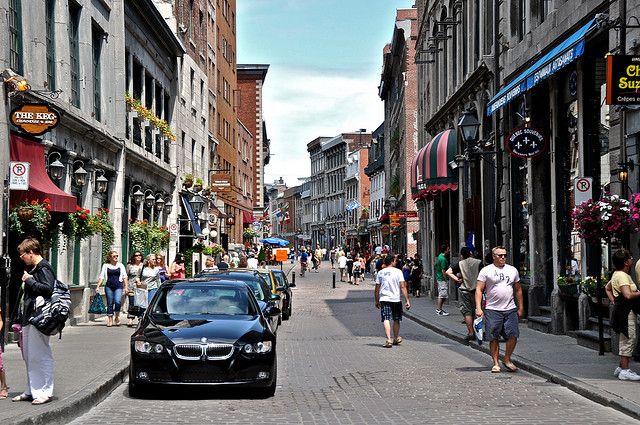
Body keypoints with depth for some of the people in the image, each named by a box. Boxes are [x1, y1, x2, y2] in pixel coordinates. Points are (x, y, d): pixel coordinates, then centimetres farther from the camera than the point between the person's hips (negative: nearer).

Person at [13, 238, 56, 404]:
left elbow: (48, 288, -24)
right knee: (29, 356, 13)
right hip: (29, 318, 10)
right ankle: (31, 391, 21)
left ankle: (45, 392, 0)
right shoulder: (32, 268, 17)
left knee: (40, 355, -6)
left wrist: (29, 280, -17)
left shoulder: (44, 268, -12)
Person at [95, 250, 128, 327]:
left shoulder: (120, 265, 10)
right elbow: (101, 277, 7)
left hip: (118, 286, -1)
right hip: (109, 286, 1)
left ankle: (117, 316, 5)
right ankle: (110, 320, 11)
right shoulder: (105, 266, 8)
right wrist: (98, 286, -2)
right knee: (110, 303, 2)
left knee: (117, 301, -18)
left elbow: (125, 277, 11)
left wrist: (126, 287, 4)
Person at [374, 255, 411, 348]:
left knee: (386, 319, -5)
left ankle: (388, 340, -21)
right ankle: (396, 339, 31)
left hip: (384, 299, 1)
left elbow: (377, 288, 9)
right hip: (396, 299, -1)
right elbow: (402, 287, -8)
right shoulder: (398, 271, -3)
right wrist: (407, 300, -6)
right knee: (396, 320, 16)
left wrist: (377, 301, 19)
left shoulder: (380, 273, 5)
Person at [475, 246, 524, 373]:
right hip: (492, 310, -3)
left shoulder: (513, 270, 13)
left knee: (513, 336, -4)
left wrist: (520, 308, 17)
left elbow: (518, 290, 20)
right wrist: (478, 308, -14)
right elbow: (479, 290, -4)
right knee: (493, 338, -1)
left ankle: (507, 359, 14)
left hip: (510, 309, 3)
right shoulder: (486, 271, 0)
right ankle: (495, 363, 10)